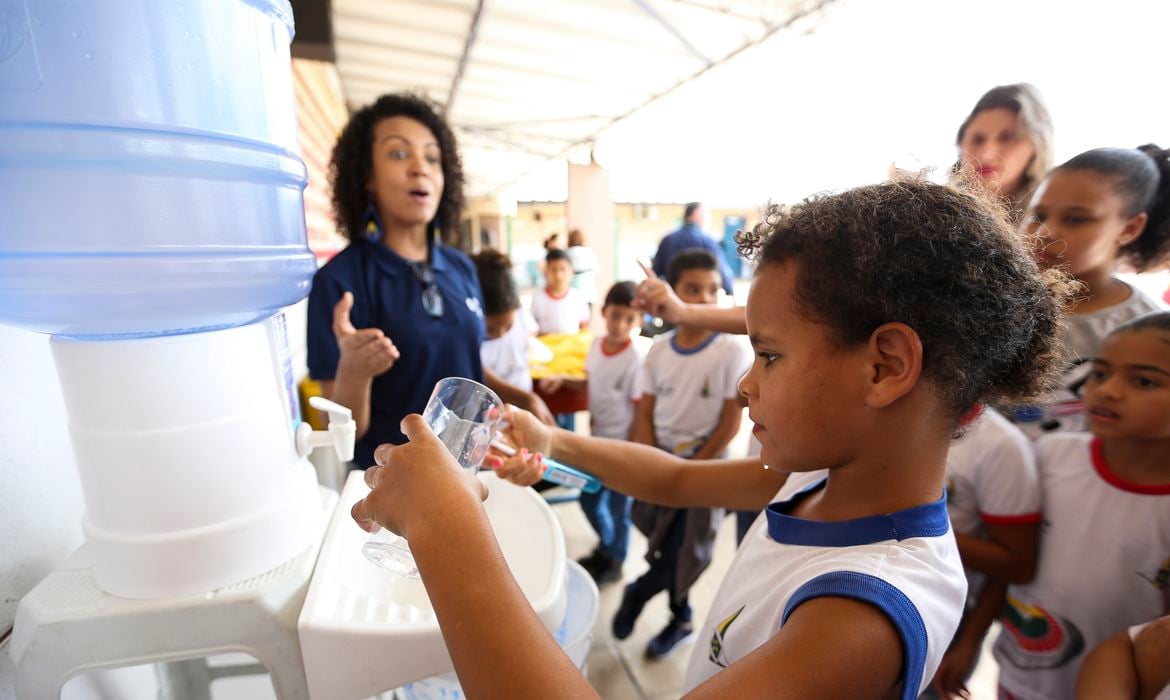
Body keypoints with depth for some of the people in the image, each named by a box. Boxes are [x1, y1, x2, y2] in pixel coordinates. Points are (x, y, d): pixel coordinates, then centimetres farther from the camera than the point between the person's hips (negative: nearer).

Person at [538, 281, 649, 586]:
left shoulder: (638, 358, -22)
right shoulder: (597, 344, -4)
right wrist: (563, 380, -4)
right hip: (598, 439, 6)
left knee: (617, 507, 13)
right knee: (589, 500, 20)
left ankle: (613, 562, 40)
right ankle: (605, 545, 50)